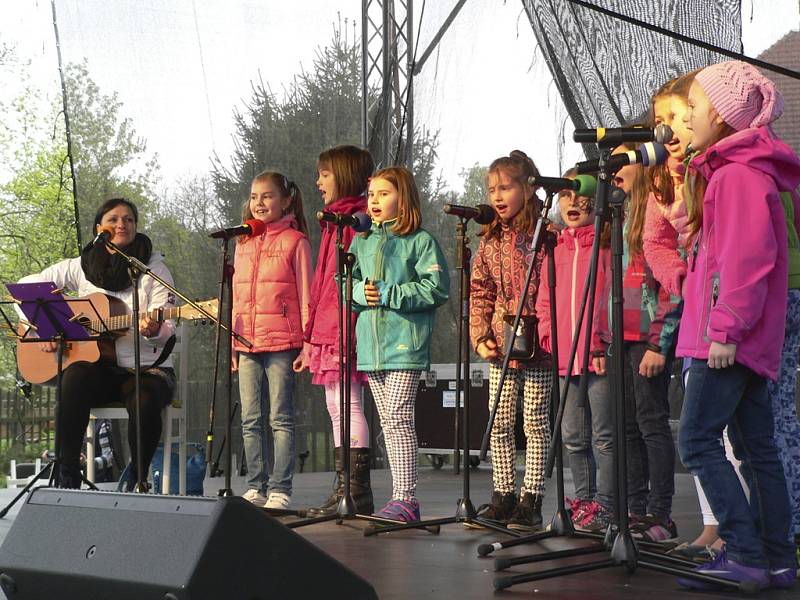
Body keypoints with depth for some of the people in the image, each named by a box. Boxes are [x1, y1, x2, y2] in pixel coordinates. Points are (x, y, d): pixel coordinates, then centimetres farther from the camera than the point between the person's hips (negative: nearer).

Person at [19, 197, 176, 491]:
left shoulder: (153, 268, 2)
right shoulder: (81, 267, 9)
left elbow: (167, 329, -5)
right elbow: (26, 287, 12)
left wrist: (154, 330, -29)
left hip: (148, 368, -1)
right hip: (99, 368, 2)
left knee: (144, 403, -35)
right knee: (75, 376, -34)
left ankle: (137, 483, -11)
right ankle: (67, 479, -28)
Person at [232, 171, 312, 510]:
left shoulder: (295, 241, -1)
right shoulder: (243, 242, 16)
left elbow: (305, 294, -2)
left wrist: (307, 342, -8)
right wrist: (233, 342, 15)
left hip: (281, 343, -6)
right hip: (247, 345, 6)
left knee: (281, 419, -2)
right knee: (251, 421, 7)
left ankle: (280, 490, 1)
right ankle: (256, 488, 13)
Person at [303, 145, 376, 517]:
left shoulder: (359, 220, -9)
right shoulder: (333, 222, 21)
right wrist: (312, 335, 23)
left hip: (347, 331, -10)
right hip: (327, 332, 10)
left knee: (349, 405, -9)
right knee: (336, 408, 10)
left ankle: (357, 491, -7)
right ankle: (344, 488, 15)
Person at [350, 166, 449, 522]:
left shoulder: (420, 241, -3)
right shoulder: (361, 242, 17)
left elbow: (437, 288, -11)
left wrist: (389, 294, -14)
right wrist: (361, 292, -6)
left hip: (405, 342, -6)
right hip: (371, 343, 7)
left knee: (398, 418, -13)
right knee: (387, 421, 9)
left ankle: (406, 497, -11)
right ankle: (401, 496, 15)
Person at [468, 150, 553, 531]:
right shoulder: (490, 240, 11)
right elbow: (479, 292, 13)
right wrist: (480, 335, 2)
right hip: (499, 345, 6)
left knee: (536, 422, 1)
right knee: (500, 424, 9)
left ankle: (531, 500, 6)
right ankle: (503, 496, 18)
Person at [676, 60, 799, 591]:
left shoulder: (740, 173, -14)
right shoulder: (739, 169, 18)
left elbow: (748, 257, -22)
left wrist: (726, 328, -22)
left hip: (729, 336, -10)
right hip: (745, 339, 10)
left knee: (697, 439, -9)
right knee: (756, 446, 9)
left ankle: (746, 553, -9)